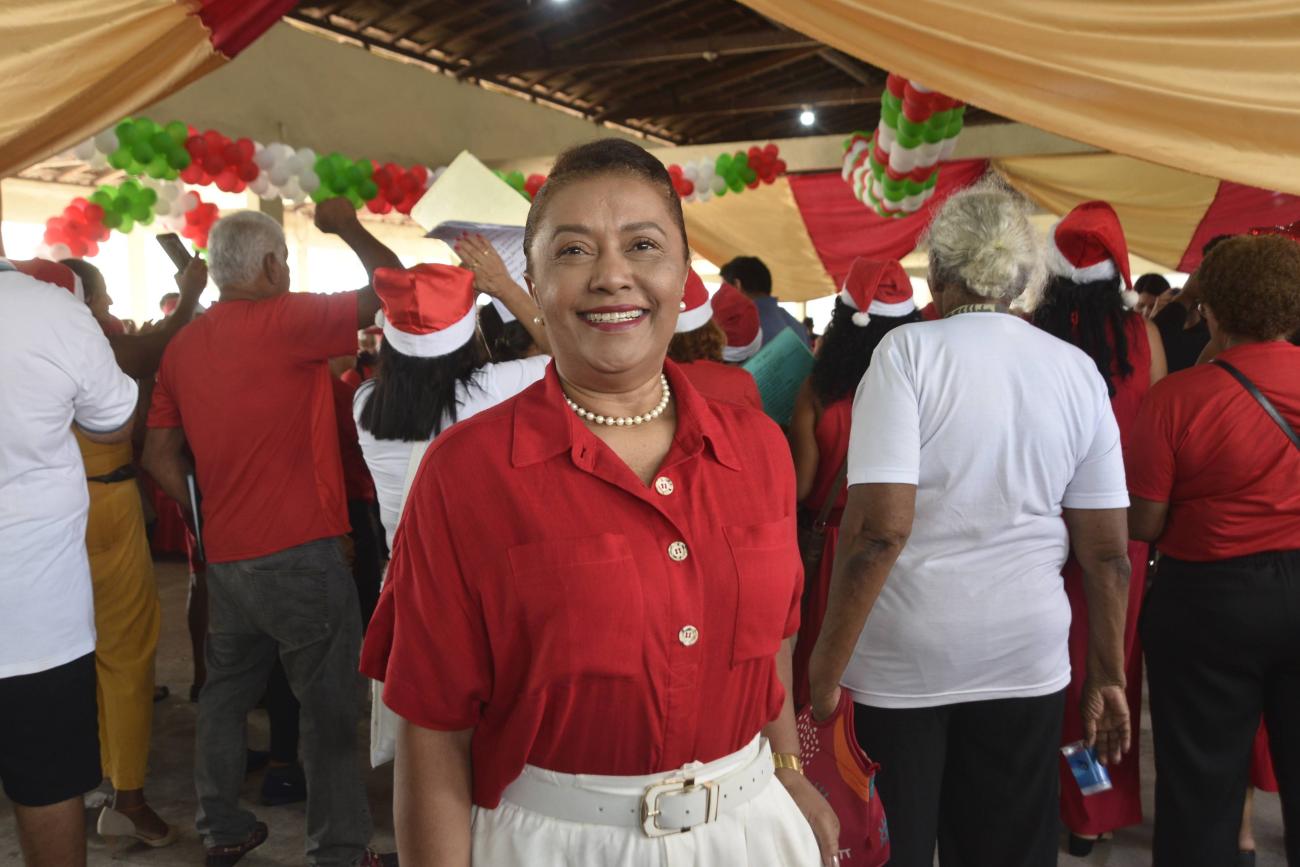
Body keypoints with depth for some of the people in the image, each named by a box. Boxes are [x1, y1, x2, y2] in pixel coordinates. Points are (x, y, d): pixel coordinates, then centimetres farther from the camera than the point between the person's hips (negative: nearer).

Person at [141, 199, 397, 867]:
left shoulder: (183, 346, 8)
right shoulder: (286, 320, -14)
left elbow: (159, 454, 10)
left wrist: (208, 511, 16)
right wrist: (347, 227, 1)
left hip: (225, 554, 7)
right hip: (300, 553, -7)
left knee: (227, 692, 19)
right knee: (329, 706, 2)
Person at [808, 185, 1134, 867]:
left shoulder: (908, 351, -11)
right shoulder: (1077, 370, 2)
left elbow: (880, 525, -20)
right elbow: (1108, 551, 3)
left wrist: (826, 670, -14)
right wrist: (1108, 677, 15)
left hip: (902, 657, -4)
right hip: (1025, 657, 4)